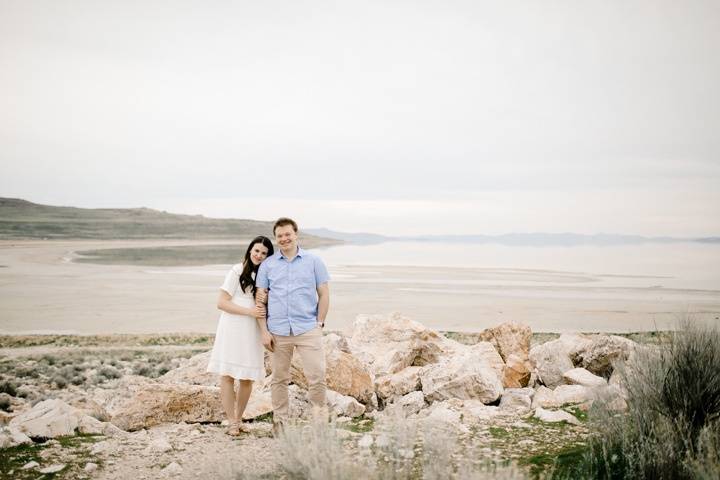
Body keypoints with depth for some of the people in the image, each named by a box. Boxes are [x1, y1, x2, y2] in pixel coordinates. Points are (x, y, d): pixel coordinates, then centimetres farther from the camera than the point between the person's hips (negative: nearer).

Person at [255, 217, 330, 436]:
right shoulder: (267, 264, 8)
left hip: (308, 329, -1)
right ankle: (279, 421, 19)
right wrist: (263, 331, 0)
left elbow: (324, 294, 6)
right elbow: (261, 298, 7)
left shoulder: (313, 261, 5)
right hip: (278, 331, 1)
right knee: (279, 378, 8)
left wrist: (319, 324, -1)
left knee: (317, 375, -9)